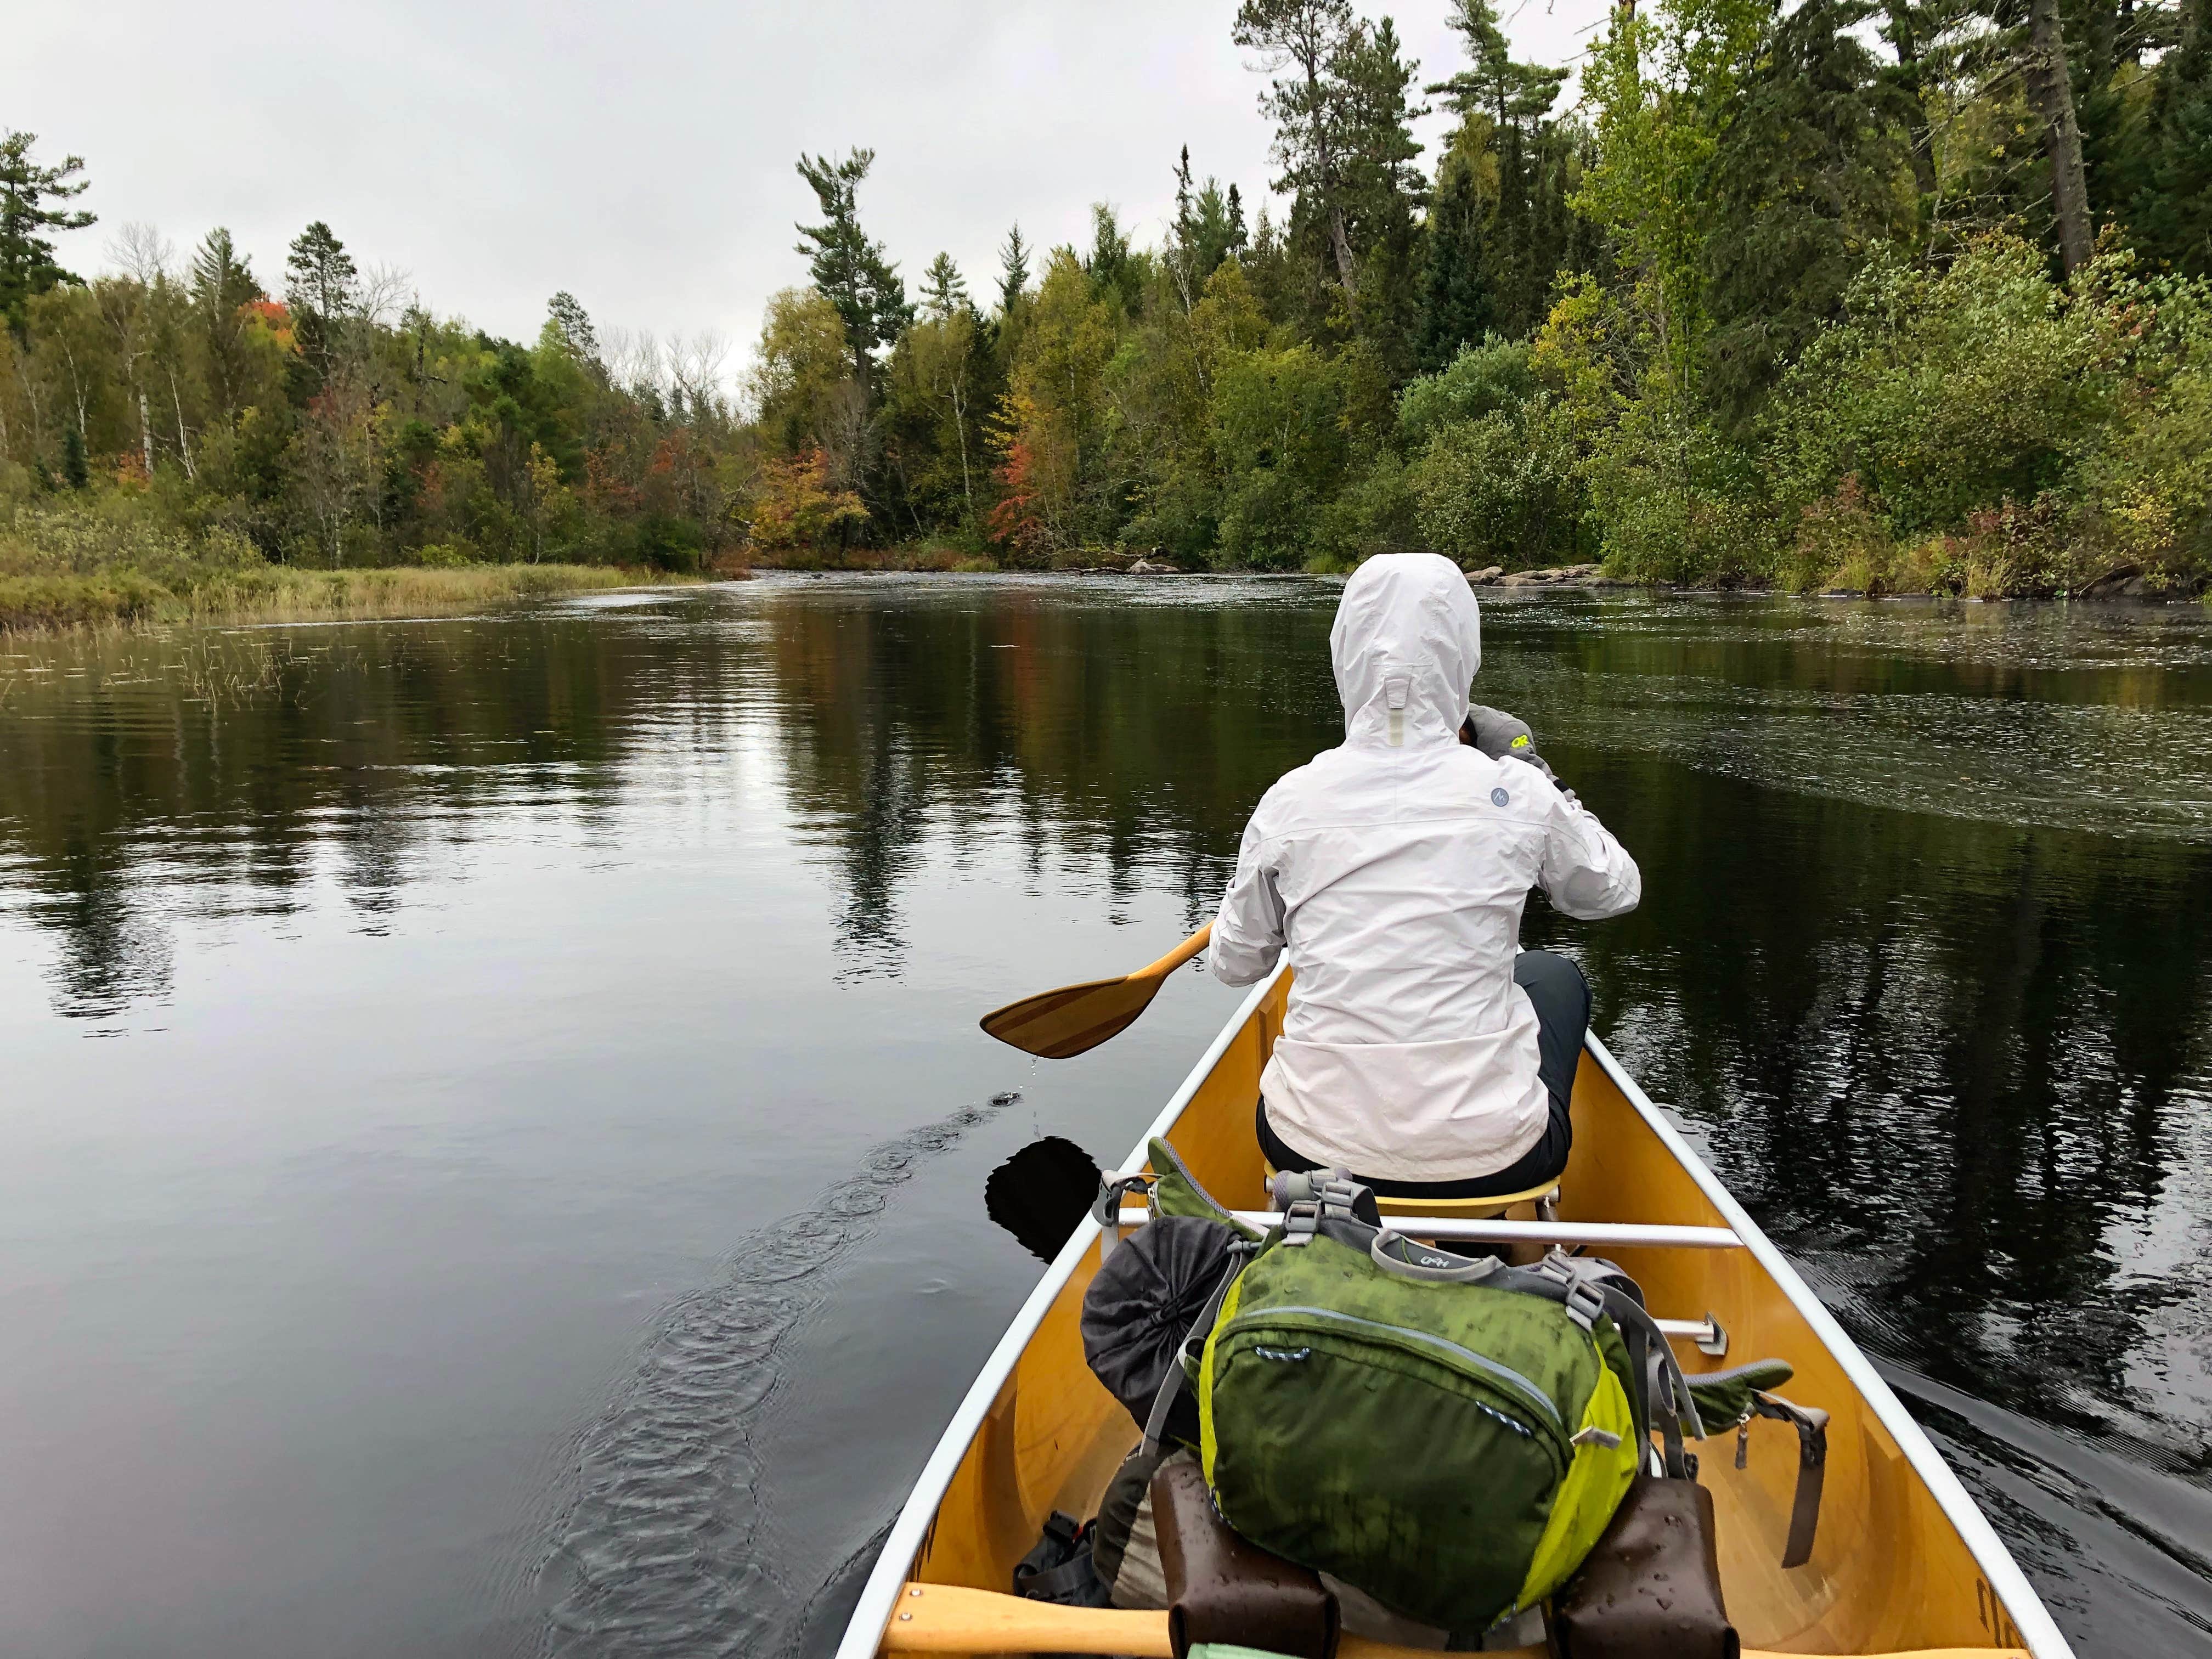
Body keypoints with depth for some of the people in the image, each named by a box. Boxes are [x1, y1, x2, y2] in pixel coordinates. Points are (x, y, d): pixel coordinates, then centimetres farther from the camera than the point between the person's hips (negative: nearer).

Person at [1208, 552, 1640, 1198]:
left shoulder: (1290, 800, -7)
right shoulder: (1514, 793, -9)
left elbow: (1236, 963, 8)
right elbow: (1614, 890, 12)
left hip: (1312, 1150, 2)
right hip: (1492, 1159, -1)